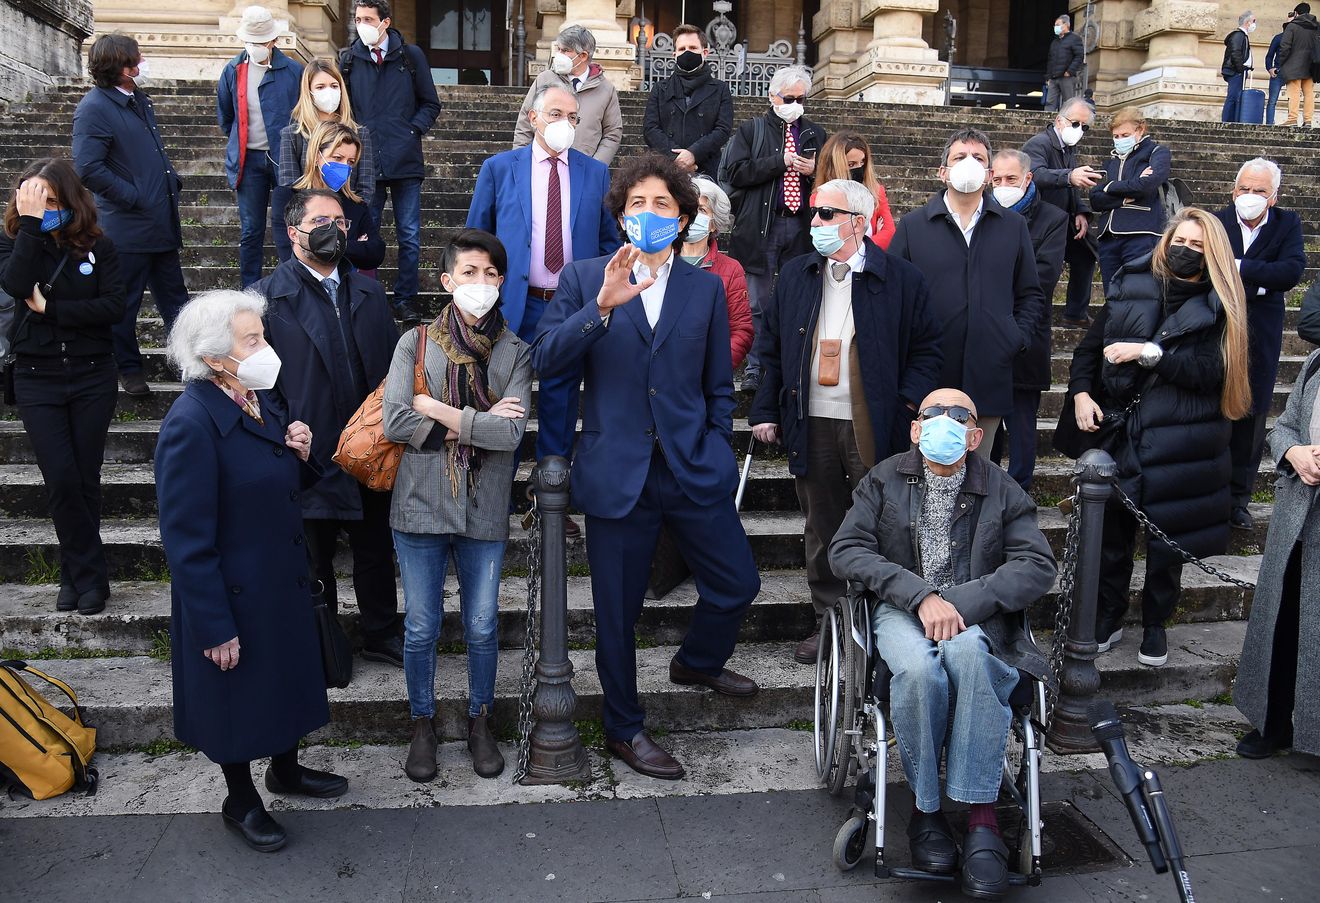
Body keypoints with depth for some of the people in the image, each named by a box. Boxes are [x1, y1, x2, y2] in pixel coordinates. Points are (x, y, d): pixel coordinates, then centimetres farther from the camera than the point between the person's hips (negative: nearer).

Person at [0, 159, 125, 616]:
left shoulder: (98, 245, -1)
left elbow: (115, 306, -12)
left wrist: (50, 309, -15)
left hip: (92, 376, 0)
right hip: (37, 379, 0)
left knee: (84, 478, 6)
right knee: (61, 479, -5)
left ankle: (77, 572, 22)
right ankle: (89, 573, 10)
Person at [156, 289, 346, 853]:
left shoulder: (260, 401, 0)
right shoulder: (191, 424, -25)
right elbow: (187, 541, -23)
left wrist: (301, 454, -9)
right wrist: (215, 629, -20)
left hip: (282, 579, 8)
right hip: (232, 594, -8)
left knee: (288, 678, 23)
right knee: (238, 695, 12)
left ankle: (286, 770, 47)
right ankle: (240, 802, 35)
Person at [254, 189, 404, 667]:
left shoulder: (369, 291, 8)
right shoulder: (267, 296, -7)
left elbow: (390, 362, 10)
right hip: (312, 454, -4)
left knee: (377, 550, 15)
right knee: (314, 559, 13)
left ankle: (382, 635, 33)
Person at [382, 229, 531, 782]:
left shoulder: (515, 352, 1)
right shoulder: (416, 343, 0)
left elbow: (512, 432, -14)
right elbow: (395, 422, -14)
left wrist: (440, 411, -13)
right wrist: (477, 424, -13)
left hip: (485, 511, 0)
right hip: (421, 507, 0)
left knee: (482, 628, 12)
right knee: (421, 628, 10)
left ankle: (480, 722, 33)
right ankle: (423, 725, 31)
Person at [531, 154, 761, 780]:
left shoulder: (706, 289, 10)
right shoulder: (584, 278, 4)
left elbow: (719, 387, 14)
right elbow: (544, 361, -8)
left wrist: (715, 455, 5)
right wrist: (602, 307, -19)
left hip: (693, 470, 3)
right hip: (617, 473, -2)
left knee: (738, 584, 9)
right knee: (617, 610, 6)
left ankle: (696, 662, 41)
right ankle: (623, 729, 28)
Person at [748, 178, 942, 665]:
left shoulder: (902, 278, -1)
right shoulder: (795, 275, 10)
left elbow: (926, 349, 3)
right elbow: (771, 347, 12)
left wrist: (907, 404, -9)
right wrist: (766, 410, 7)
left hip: (874, 429, -3)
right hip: (810, 425, 3)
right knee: (821, 530, 11)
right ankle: (829, 621, 24)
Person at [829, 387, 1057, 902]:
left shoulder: (1002, 491, 10)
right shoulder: (885, 480, 8)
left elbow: (1038, 566, -2)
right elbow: (846, 550, -3)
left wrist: (960, 602, -18)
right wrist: (920, 596, -17)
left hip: (976, 614, 0)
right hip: (902, 609, 0)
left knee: (968, 654, -37)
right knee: (920, 668, -36)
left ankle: (981, 819, -30)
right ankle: (925, 808, -17)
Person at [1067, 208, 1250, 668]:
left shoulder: (1220, 309, 0)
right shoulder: (1130, 289, 6)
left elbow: (1211, 373, -13)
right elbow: (1089, 348, 9)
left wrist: (1148, 352, -19)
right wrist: (1081, 392, -6)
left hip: (1178, 443, -1)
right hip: (1118, 433, 2)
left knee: (1169, 534, 7)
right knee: (1110, 531, 7)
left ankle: (1155, 624, 27)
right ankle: (1108, 619, 25)